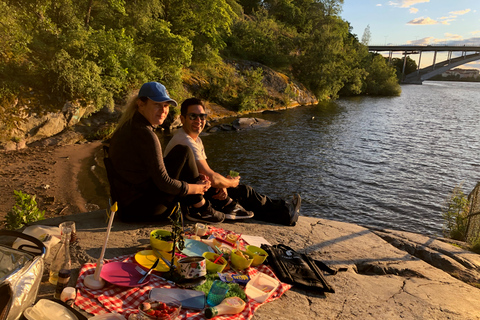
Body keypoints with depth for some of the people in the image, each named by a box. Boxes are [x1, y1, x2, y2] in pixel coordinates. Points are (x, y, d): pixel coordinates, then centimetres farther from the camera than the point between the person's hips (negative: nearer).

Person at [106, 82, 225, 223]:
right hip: (141, 209, -10)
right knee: (183, 152, -8)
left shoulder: (127, 127, 10)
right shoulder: (145, 134, -20)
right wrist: (198, 188, -5)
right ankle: (201, 209, 2)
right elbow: (164, 184, -20)